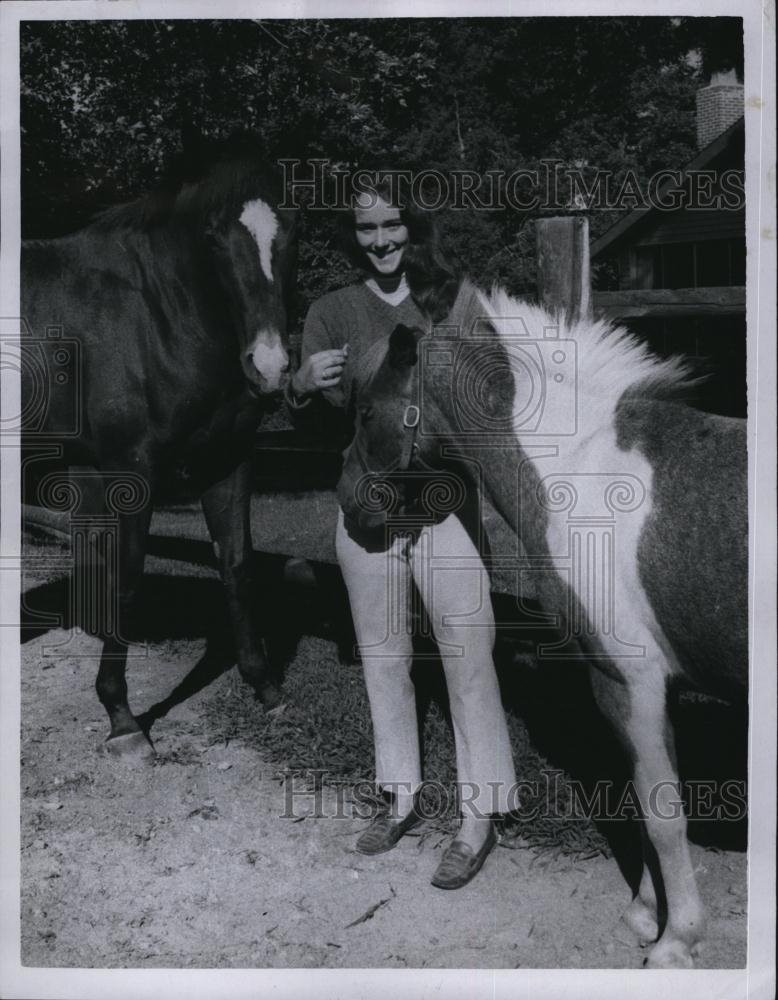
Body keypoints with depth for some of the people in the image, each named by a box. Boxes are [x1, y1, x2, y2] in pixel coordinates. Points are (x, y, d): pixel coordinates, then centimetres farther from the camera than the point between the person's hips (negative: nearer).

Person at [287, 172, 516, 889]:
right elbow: (329, 420, -1)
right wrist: (303, 387, -23)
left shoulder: (458, 298, 2)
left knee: (469, 661, -3)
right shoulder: (332, 312, 5)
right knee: (382, 658, 13)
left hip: (447, 503, -2)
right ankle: (401, 796, 30)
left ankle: (480, 816, 10)